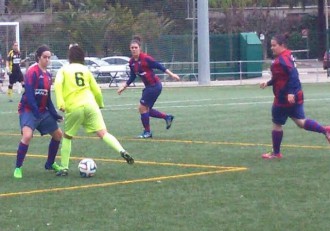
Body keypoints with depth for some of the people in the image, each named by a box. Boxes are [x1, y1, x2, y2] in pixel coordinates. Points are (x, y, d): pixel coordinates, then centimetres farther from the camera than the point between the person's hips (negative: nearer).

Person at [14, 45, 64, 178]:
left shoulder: (48, 75, 10)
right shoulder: (32, 72, -15)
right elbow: (29, 93, -22)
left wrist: (54, 114, 8)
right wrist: (36, 112, -29)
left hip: (42, 111, 9)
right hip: (29, 110, -9)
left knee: (58, 134, 14)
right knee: (27, 135, -29)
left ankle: (50, 164, 32)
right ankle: (18, 168, -17)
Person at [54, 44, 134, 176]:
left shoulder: (64, 70, 11)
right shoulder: (85, 70, 17)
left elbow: (58, 84, -10)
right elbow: (96, 90, 17)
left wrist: (61, 103, -15)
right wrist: (100, 104, 35)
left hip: (73, 108, -1)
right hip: (90, 105, 1)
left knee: (67, 137, 17)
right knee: (103, 133, -7)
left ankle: (64, 169, 15)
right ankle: (122, 151, -31)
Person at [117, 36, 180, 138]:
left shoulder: (145, 58, -18)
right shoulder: (132, 62, 4)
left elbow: (159, 66, -15)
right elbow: (132, 77, 15)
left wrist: (172, 74, -16)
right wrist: (123, 87, 13)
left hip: (155, 86, -8)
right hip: (148, 87, 8)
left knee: (142, 108, -5)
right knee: (147, 110, 11)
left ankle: (147, 132, 10)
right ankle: (167, 117, 28)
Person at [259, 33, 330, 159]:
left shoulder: (282, 59, -18)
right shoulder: (286, 56, 13)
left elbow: (293, 74, -29)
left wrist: (290, 92, -34)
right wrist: (268, 83, 19)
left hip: (284, 97, -10)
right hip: (295, 95, 10)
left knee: (277, 124, 6)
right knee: (301, 122, 8)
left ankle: (276, 153, 17)